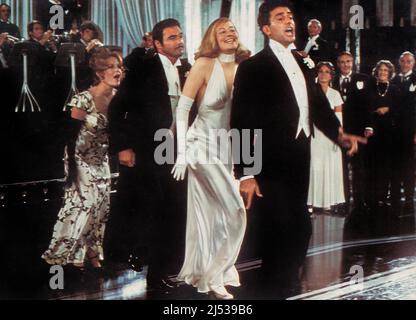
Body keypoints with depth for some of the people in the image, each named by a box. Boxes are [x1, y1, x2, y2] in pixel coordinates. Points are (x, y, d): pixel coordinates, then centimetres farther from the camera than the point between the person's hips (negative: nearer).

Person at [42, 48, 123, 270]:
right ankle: (66, 254, 4)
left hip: (102, 161, 6)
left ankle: (92, 255, 17)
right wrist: (71, 170, -20)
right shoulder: (85, 99, -20)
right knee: (84, 203, -11)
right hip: (82, 160, -6)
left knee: (101, 206, 6)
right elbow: (71, 135, -18)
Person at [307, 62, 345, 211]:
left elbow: (338, 118, 5)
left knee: (330, 167, 1)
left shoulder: (335, 94, 7)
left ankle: (327, 201, 7)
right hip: (314, 134, -1)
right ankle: (312, 200, 0)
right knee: (314, 166, -5)